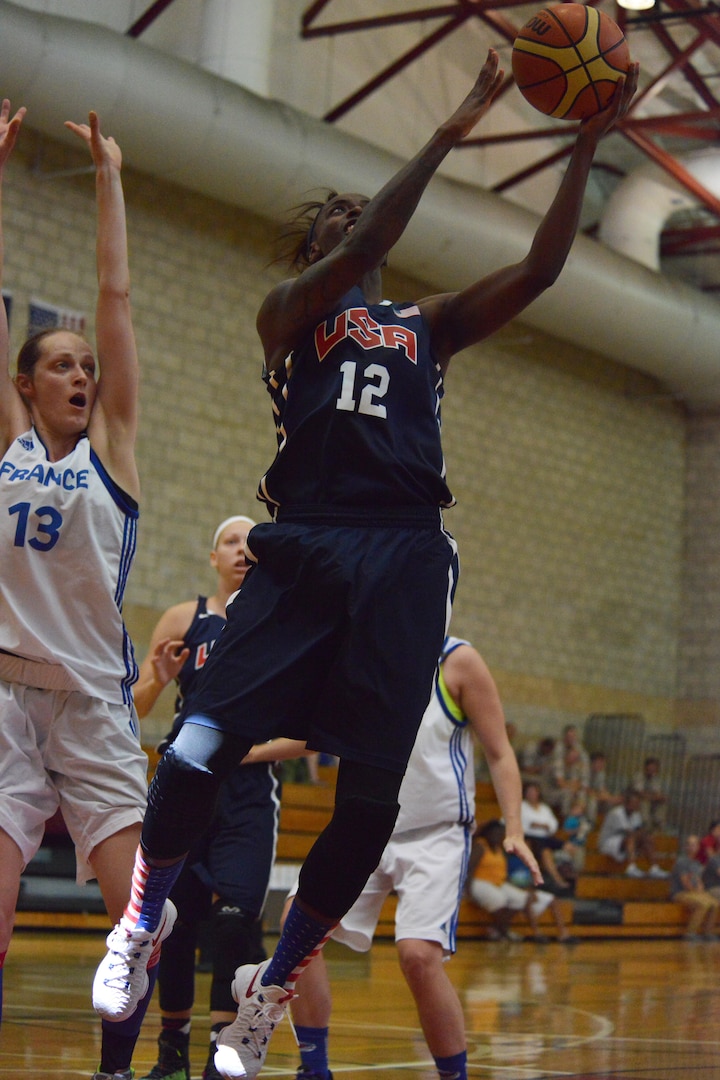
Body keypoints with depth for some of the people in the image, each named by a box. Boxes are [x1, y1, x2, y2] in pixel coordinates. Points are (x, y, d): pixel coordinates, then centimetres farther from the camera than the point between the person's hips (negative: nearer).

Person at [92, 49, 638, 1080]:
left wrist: (585, 149, 7)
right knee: (203, 743, -17)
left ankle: (271, 987, 13)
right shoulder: (289, 310, 14)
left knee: (372, 792, -4)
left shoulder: (430, 325, 24)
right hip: (305, 546, -3)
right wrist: (447, 135, -10)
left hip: (407, 559, 3)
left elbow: (540, 268, 15)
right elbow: (359, 254, -6)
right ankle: (140, 926, 10)